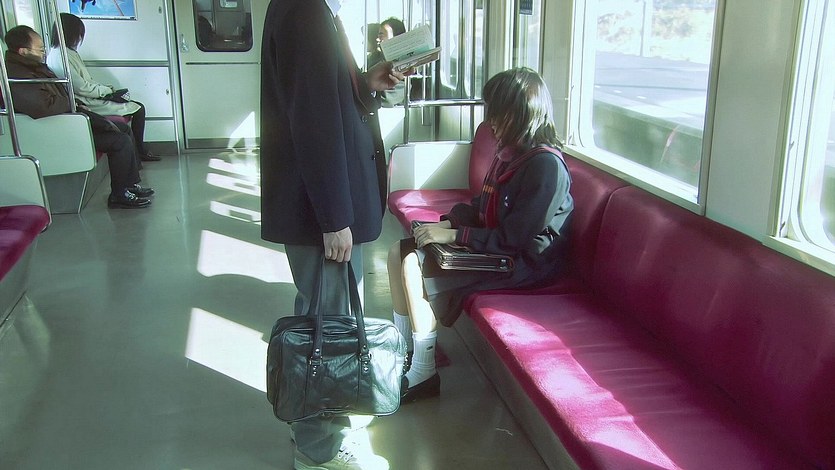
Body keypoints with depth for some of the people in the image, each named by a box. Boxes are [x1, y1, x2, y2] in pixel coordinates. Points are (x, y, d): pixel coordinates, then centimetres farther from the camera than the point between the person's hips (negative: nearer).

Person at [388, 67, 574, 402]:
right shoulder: (509, 153, 6)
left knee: (416, 273, -21)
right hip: (494, 247, 10)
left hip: (524, 262, -10)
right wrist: (448, 222, -1)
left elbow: (514, 239, -25)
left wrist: (455, 235, -22)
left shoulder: (545, 165, -23)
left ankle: (423, 375, -6)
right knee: (400, 253, 4)